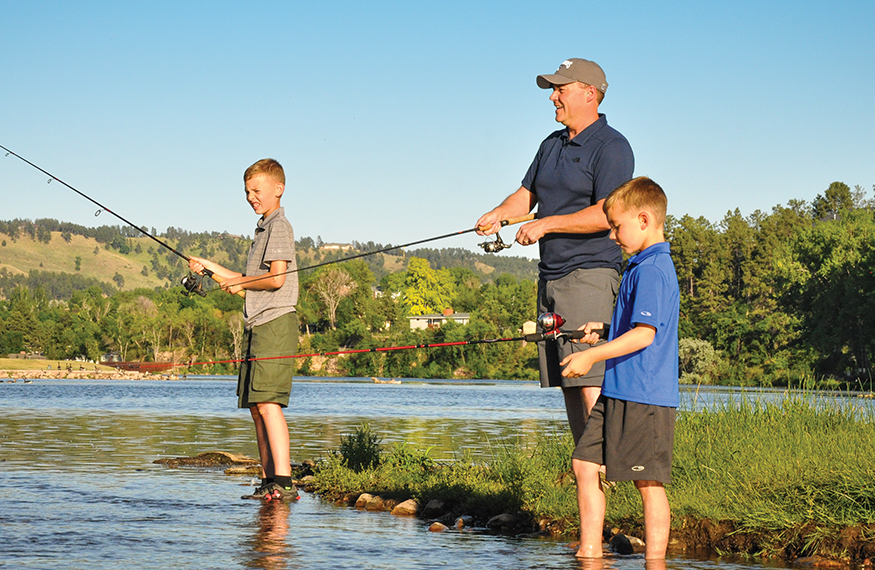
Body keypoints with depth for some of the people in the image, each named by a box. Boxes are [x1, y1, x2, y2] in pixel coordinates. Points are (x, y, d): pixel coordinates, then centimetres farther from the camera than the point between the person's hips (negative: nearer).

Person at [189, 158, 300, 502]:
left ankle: (284, 482, -23)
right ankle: (269, 481, 12)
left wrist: (239, 283, -4)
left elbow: (276, 278, -19)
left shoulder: (279, 226, -7)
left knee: (267, 402, -18)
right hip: (258, 326, 10)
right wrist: (210, 267, 26)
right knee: (255, 406, 9)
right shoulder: (263, 229, 23)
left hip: (275, 323, -10)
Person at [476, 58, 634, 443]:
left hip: (589, 275, -9)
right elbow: (527, 194, 23)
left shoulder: (611, 148, -9)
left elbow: (607, 214, -19)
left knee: (591, 382, -15)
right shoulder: (552, 145, 18)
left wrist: (546, 224, -16)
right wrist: (499, 214, 1)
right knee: (567, 385, 8)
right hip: (550, 276, 9)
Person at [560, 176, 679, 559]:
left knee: (649, 483, -4)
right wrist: (603, 330, 19)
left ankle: (655, 561, 2)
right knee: (585, 464, 9)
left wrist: (592, 356, -22)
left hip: (644, 397, -11)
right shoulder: (641, 267, 18)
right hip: (618, 393, 11)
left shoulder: (653, 270, -16)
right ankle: (590, 552, 14)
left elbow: (645, 334, -24)